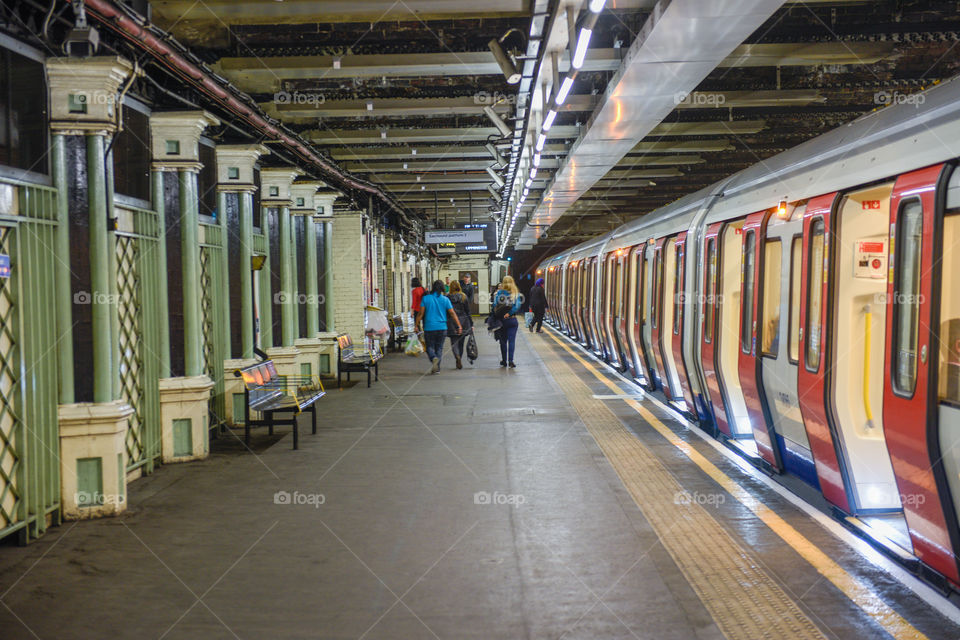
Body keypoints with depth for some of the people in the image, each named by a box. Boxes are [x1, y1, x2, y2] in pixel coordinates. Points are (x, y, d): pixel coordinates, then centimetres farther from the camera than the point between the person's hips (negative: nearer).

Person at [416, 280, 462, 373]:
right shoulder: (445, 299, -1)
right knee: (439, 347, 11)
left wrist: (417, 325, 5)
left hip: (429, 328, -1)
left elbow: (421, 313, -4)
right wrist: (459, 326, 4)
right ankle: (437, 368, 9)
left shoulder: (425, 298, -3)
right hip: (442, 327, 1)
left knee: (429, 347, 7)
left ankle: (434, 358, -23)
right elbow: (452, 314, 0)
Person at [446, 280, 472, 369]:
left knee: (454, 342, -1)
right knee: (460, 343, 14)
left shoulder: (447, 298, -4)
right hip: (463, 323, 2)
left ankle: (457, 356, -28)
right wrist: (471, 324, 6)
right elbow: (468, 311, 2)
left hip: (451, 323, -2)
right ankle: (459, 361, 22)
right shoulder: (464, 297, 0)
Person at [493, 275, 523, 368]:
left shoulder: (498, 293, -3)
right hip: (512, 320, -1)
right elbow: (517, 306, -15)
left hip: (500, 320, 1)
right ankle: (510, 361, -11)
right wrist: (509, 314, -11)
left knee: (503, 340, 13)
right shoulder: (516, 294, -4)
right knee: (511, 340, 0)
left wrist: (496, 316, -1)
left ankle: (504, 361, 19)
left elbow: (494, 306, -9)